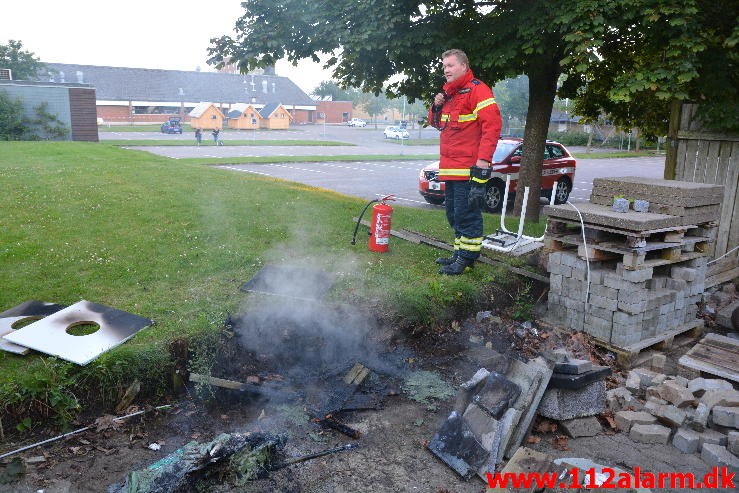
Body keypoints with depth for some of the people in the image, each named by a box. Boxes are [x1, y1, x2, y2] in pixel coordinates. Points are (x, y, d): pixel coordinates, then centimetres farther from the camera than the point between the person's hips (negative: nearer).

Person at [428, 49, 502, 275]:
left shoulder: (477, 90, -9)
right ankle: (459, 254, 25)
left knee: (467, 214, -6)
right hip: (450, 167, 10)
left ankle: (466, 259, 1)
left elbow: (492, 125, -17)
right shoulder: (448, 93, 19)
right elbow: (437, 123, 29)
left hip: (469, 168, -10)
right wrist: (436, 107, 7)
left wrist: (483, 159, -23)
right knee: (454, 214, 15)